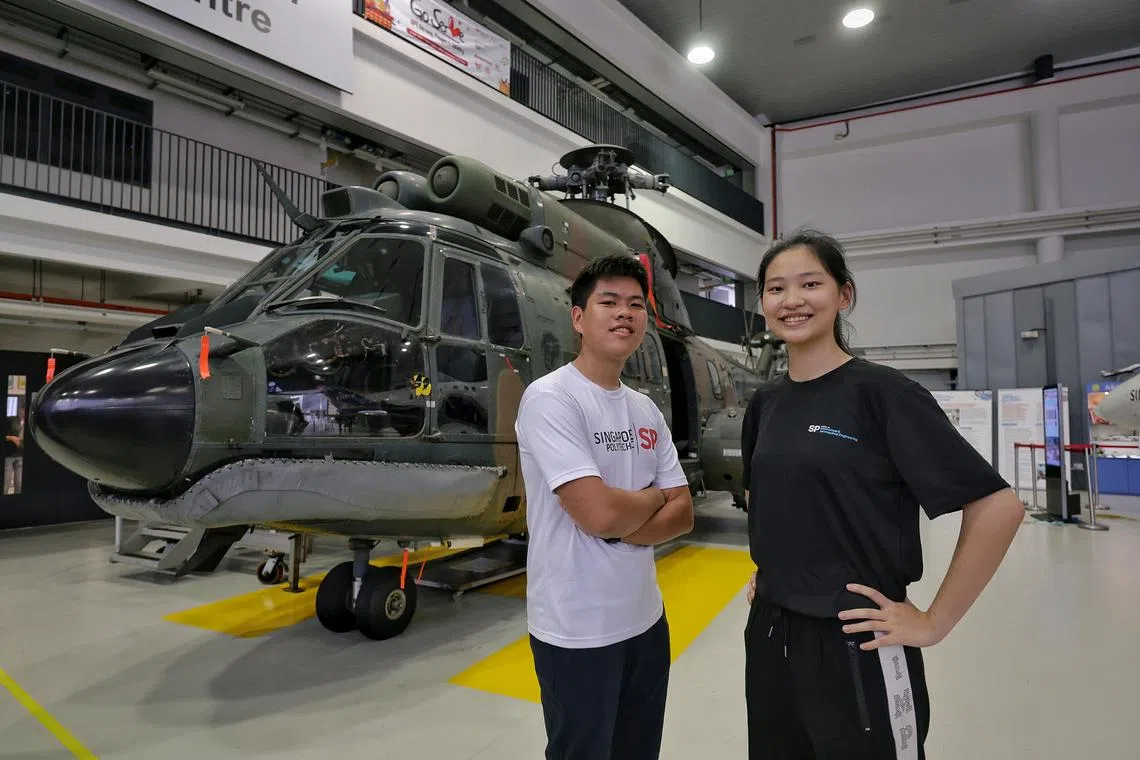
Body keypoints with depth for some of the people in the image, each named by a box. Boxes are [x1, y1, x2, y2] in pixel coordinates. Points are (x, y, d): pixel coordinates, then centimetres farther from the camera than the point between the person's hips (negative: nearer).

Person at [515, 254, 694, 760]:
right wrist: (654, 497, -6)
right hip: (577, 630, -7)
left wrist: (621, 529, -16)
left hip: (645, 619, 7)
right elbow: (599, 513, -27)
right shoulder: (550, 399, -18)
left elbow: (682, 514, 3)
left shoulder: (646, 410, 6)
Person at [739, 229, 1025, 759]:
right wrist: (771, 569, 12)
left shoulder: (882, 392, -13)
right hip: (769, 635, 6)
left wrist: (934, 623, -13)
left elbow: (998, 507, -16)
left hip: (857, 645, -6)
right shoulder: (764, 404, 4)